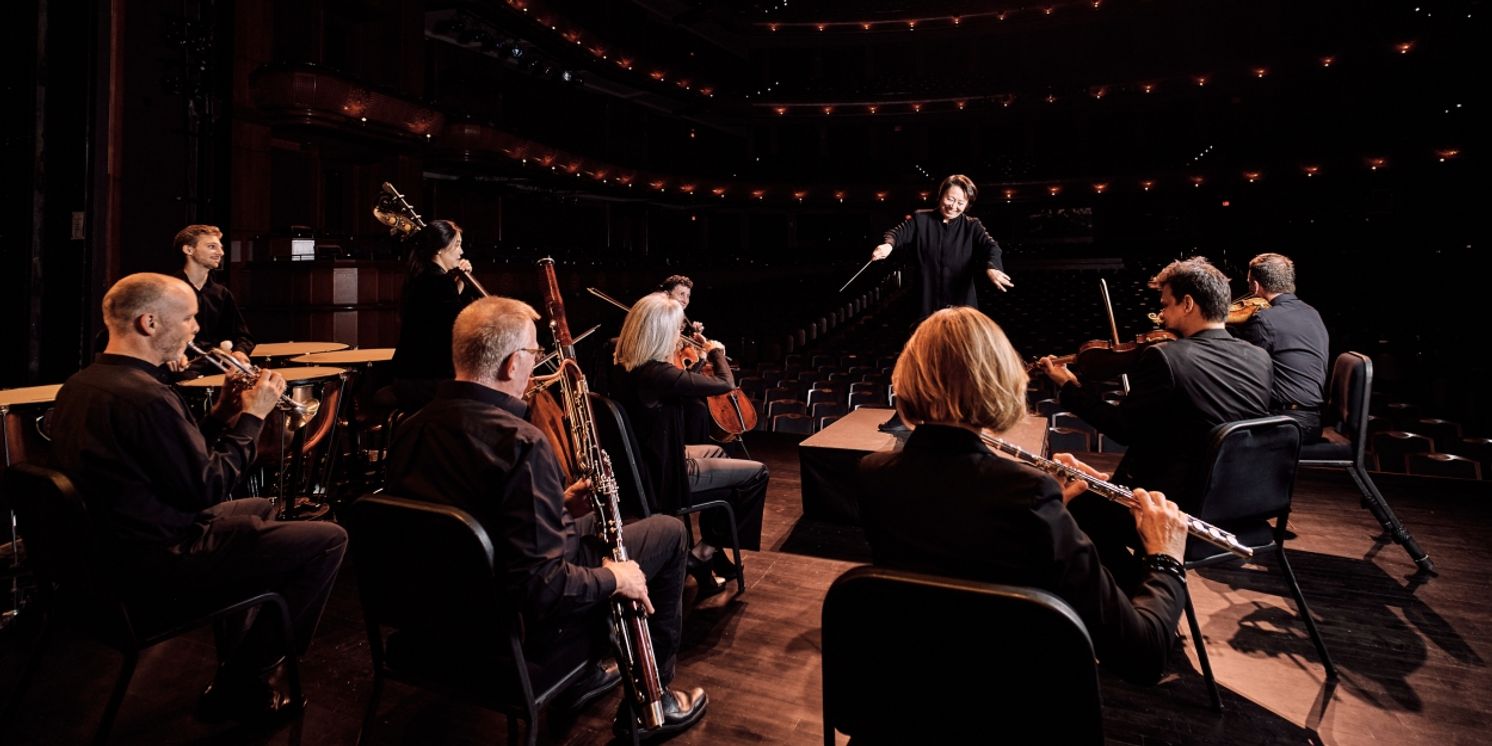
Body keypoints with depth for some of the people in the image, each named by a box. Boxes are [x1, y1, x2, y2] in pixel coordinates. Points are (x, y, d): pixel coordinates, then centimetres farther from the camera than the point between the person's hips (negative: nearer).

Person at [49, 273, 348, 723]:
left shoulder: (79, 385, 6)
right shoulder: (145, 396, -26)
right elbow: (208, 488, -22)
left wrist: (222, 414, 4)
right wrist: (252, 416, -13)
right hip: (161, 558, -11)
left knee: (261, 508, 30)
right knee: (328, 540, -9)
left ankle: (238, 655, 36)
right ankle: (240, 687, 5)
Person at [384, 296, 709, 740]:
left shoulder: (410, 428, -5)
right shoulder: (519, 442, -30)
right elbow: (543, 589, -31)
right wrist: (614, 578, -14)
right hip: (526, 623, -8)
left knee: (586, 522, 29)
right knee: (669, 531, 9)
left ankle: (586, 674, 36)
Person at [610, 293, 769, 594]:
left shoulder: (622, 367, -2)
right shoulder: (658, 374, -29)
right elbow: (726, 384, -20)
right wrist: (716, 352, -2)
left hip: (642, 466, 9)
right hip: (664, 478, -9)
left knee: (717, 452, 32)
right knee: (756, 473, 3)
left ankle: (711, 547, 36)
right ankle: (704, 553, 13)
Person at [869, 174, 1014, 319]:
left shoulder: (972, 226, 4)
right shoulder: (920, 219, 5)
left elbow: (990, 246, -10)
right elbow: (898, 232, -5)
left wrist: (992, 268, -34)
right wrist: (888, 244, -31)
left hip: (961, 303, 0)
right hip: (926, 301, 0)